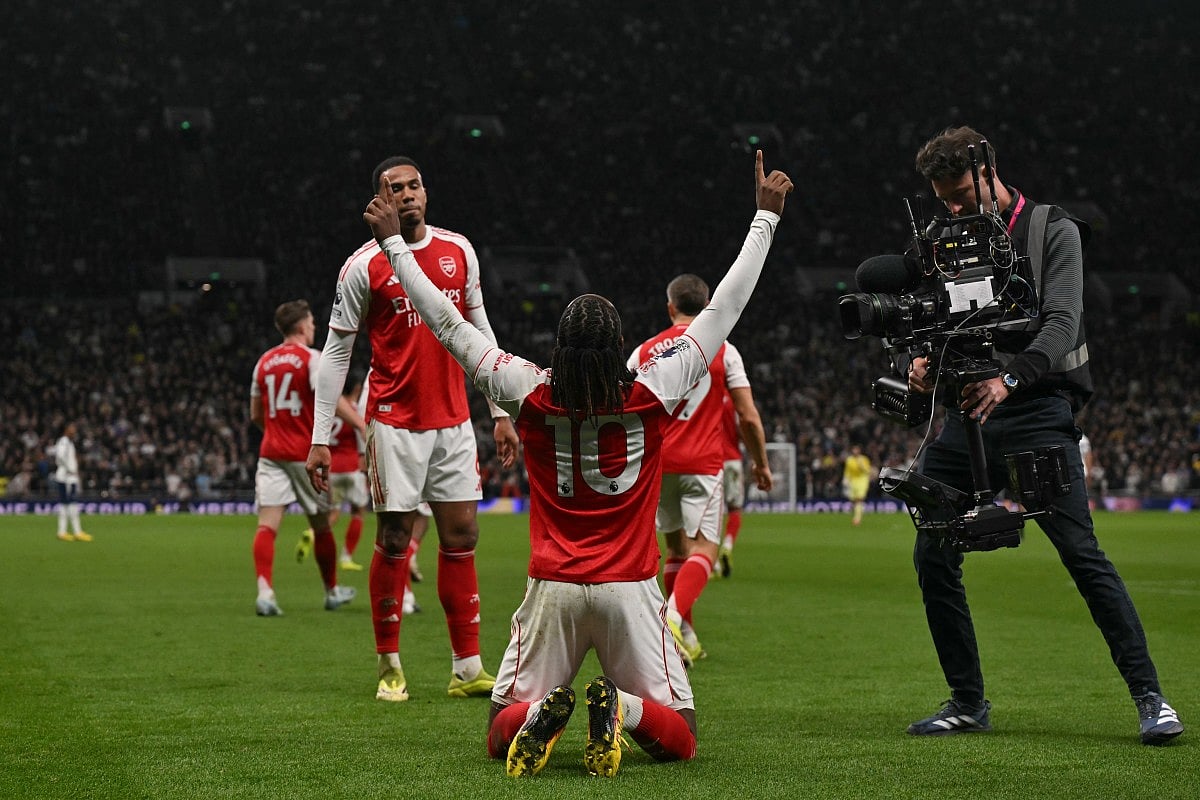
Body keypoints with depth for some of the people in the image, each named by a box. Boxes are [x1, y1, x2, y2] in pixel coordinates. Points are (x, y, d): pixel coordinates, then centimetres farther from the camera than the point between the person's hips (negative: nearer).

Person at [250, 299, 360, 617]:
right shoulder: (311, 358, -5)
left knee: (267, 524, -7)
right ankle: (332, 591, 27)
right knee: (321, 525, 12)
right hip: (305, 453, -3)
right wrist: (364, 426, -26)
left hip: (271, 452, 3)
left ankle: (264, 591, -26)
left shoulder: (264, 361, 11)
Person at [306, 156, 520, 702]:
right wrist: (320, 439, -6)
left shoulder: (459, 251, 7)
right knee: (394, 539, -1)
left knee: (461, 535, 4)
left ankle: (467, 669, 9)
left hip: (453, 419, 4)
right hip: (394, 421, -4)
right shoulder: (364, 265, -6)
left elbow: (479, 332, 15)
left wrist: (500, 412, 12)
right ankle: (389, 667, 11)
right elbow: (335, 354, -3)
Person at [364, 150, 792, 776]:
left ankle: (542, 711, -24)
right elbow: (723, 311, 3)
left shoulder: (532, 395, -4)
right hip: (630, 588, -1)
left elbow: (450, 326, 3)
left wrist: (393, 241, 12)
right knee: (679, 738, 7)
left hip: (553, 586, 1)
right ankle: (620, 708, -25)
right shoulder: (654, 393, -5)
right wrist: (765, 215, 11)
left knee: (502, 736, 11)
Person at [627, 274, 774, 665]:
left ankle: (684, 636, 18)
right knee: (704, 548, -5)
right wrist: (761, 463, 13)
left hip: (658, 462, 3)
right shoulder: (723, 351, 1)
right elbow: (749, 415, 0)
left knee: (676, 547, 16)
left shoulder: (644, 351, 7)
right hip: (703, 463, -3)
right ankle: (675, 615, -30)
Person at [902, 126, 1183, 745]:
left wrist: (1009, 379, -31)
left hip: (1037, 412, -5)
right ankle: (968, 702, 12)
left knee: (1082, 553, -13)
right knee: (933, 557, 0)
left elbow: (1061, 324, -13)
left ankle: (1149, 697, -7)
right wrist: (926, 362, -11)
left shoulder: (1054, 231, 0)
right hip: (967, 415, 5)